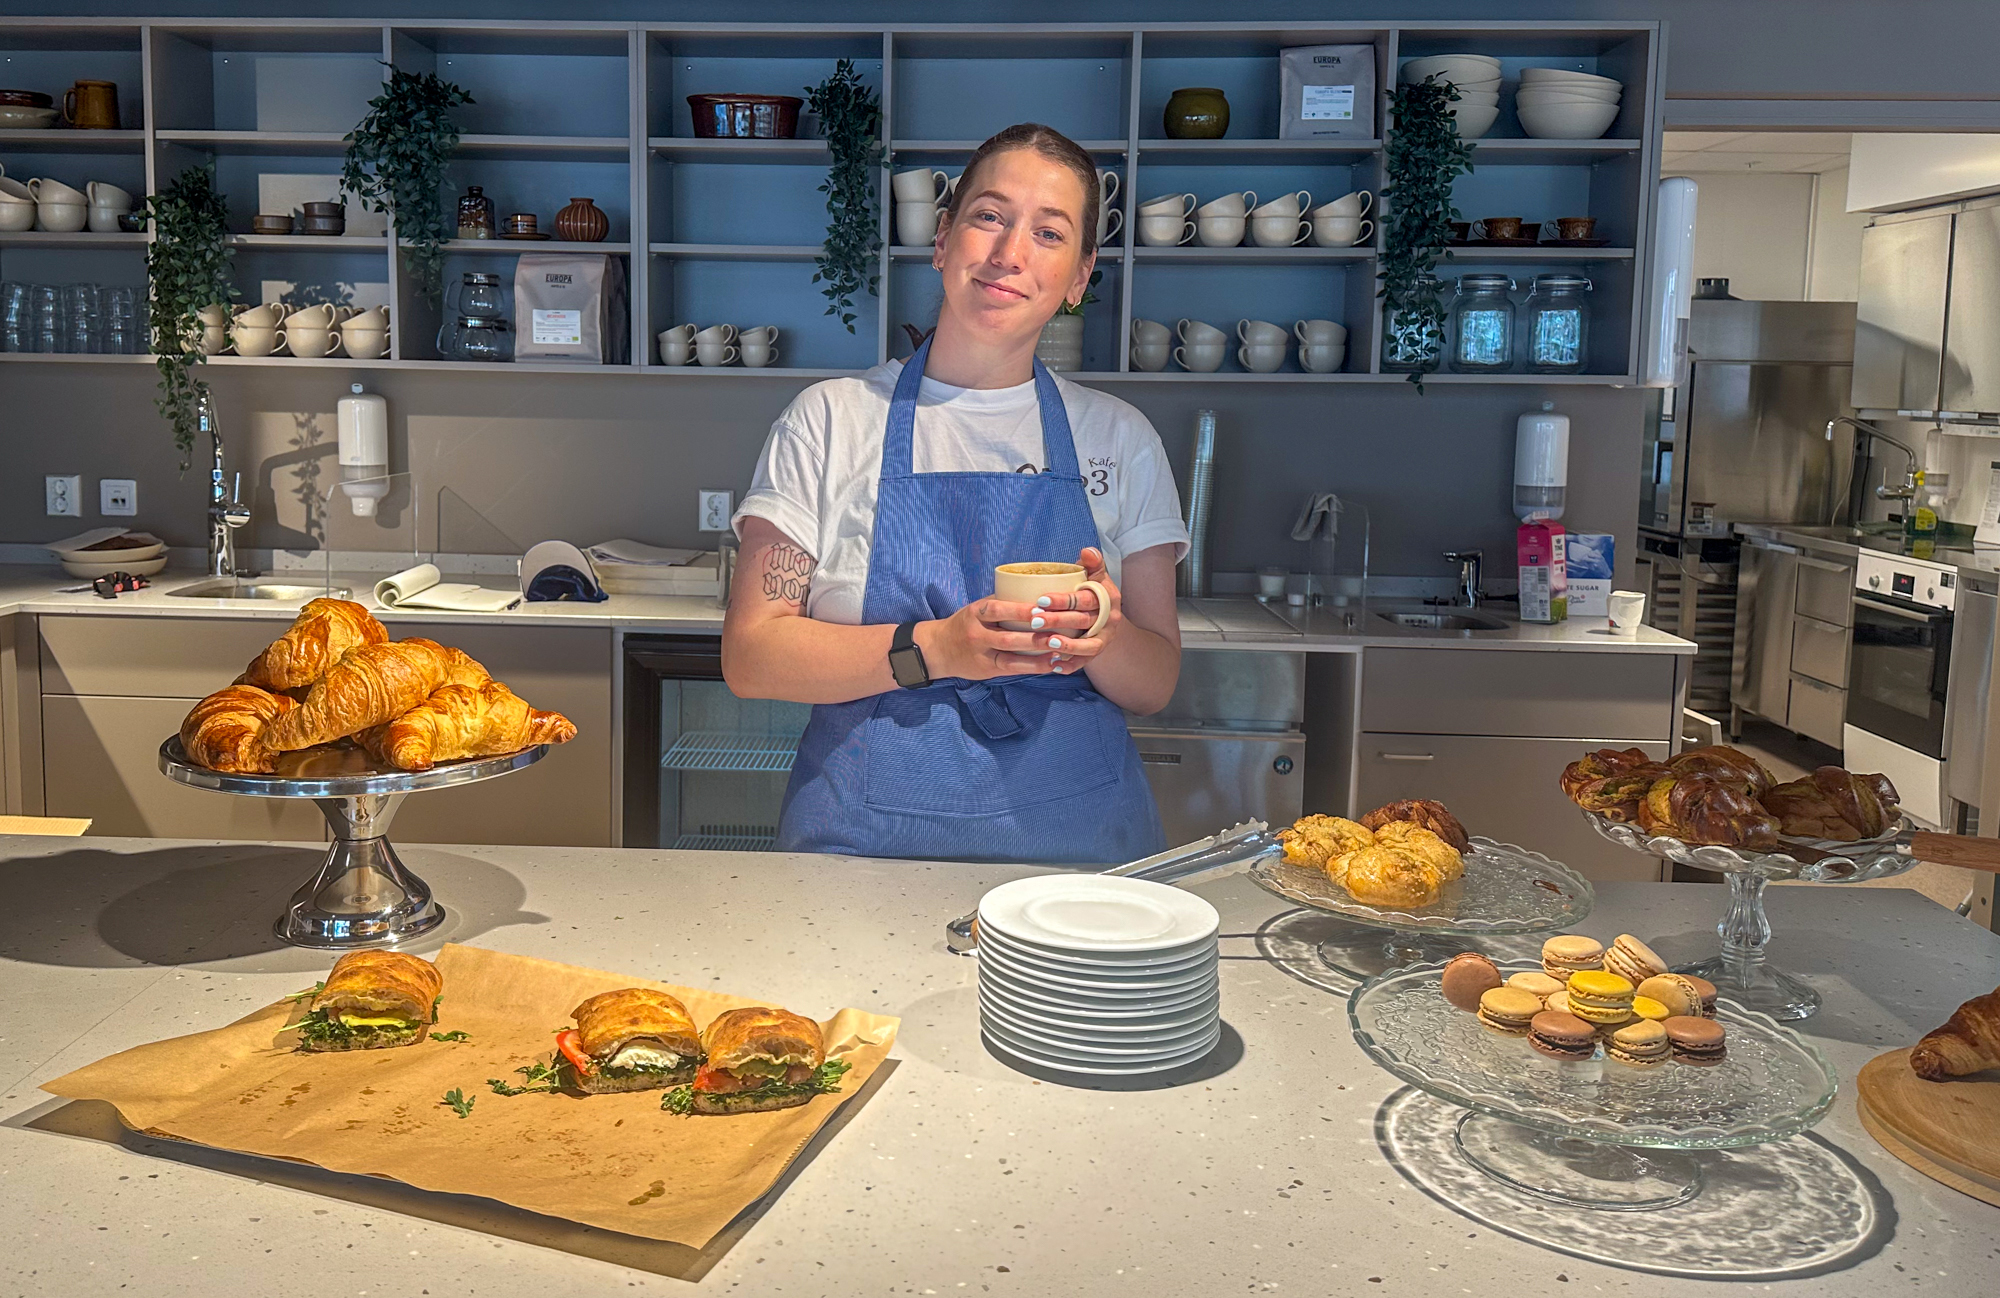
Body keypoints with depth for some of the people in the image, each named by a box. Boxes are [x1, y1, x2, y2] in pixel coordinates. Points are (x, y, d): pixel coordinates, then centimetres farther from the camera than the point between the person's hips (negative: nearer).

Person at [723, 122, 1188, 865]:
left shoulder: (1120, 439, 10)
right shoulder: (832, 420, 4)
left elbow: (1156, 686, 9)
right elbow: (750, 657, -1)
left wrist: (1103, 635, -13)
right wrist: (934, 650, -15)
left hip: (1076, 837, 2)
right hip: (869, 840, -2)